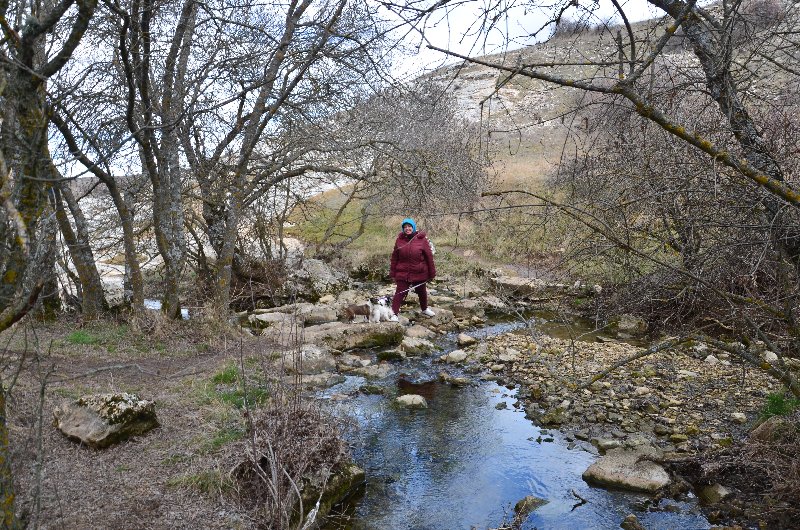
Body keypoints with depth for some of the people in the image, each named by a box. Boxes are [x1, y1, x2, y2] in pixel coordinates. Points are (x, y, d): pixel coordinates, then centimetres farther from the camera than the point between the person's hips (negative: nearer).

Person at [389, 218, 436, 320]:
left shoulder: (422, 239, -8)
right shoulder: (400, 240, -3)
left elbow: (429, 257, -5)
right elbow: (394, 257, 2)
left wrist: (432, 273, -3)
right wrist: (393, 273, 1)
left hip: (419, 273, 1)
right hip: (403, 273, -1)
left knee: (422, 292, 21)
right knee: (399, 293, -7)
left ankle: (425, 309, 44)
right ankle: (394, 313, -3)